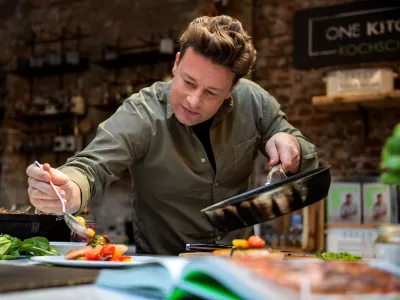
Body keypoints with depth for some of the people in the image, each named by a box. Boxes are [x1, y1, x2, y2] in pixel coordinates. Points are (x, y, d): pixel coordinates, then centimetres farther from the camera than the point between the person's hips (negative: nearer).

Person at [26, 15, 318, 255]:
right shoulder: (142, 114, -17)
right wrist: (69, 190, -48)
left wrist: (291, 146, -20)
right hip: (161, 266, 0)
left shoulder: (252, 101, -8)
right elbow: (92, 166, -26)